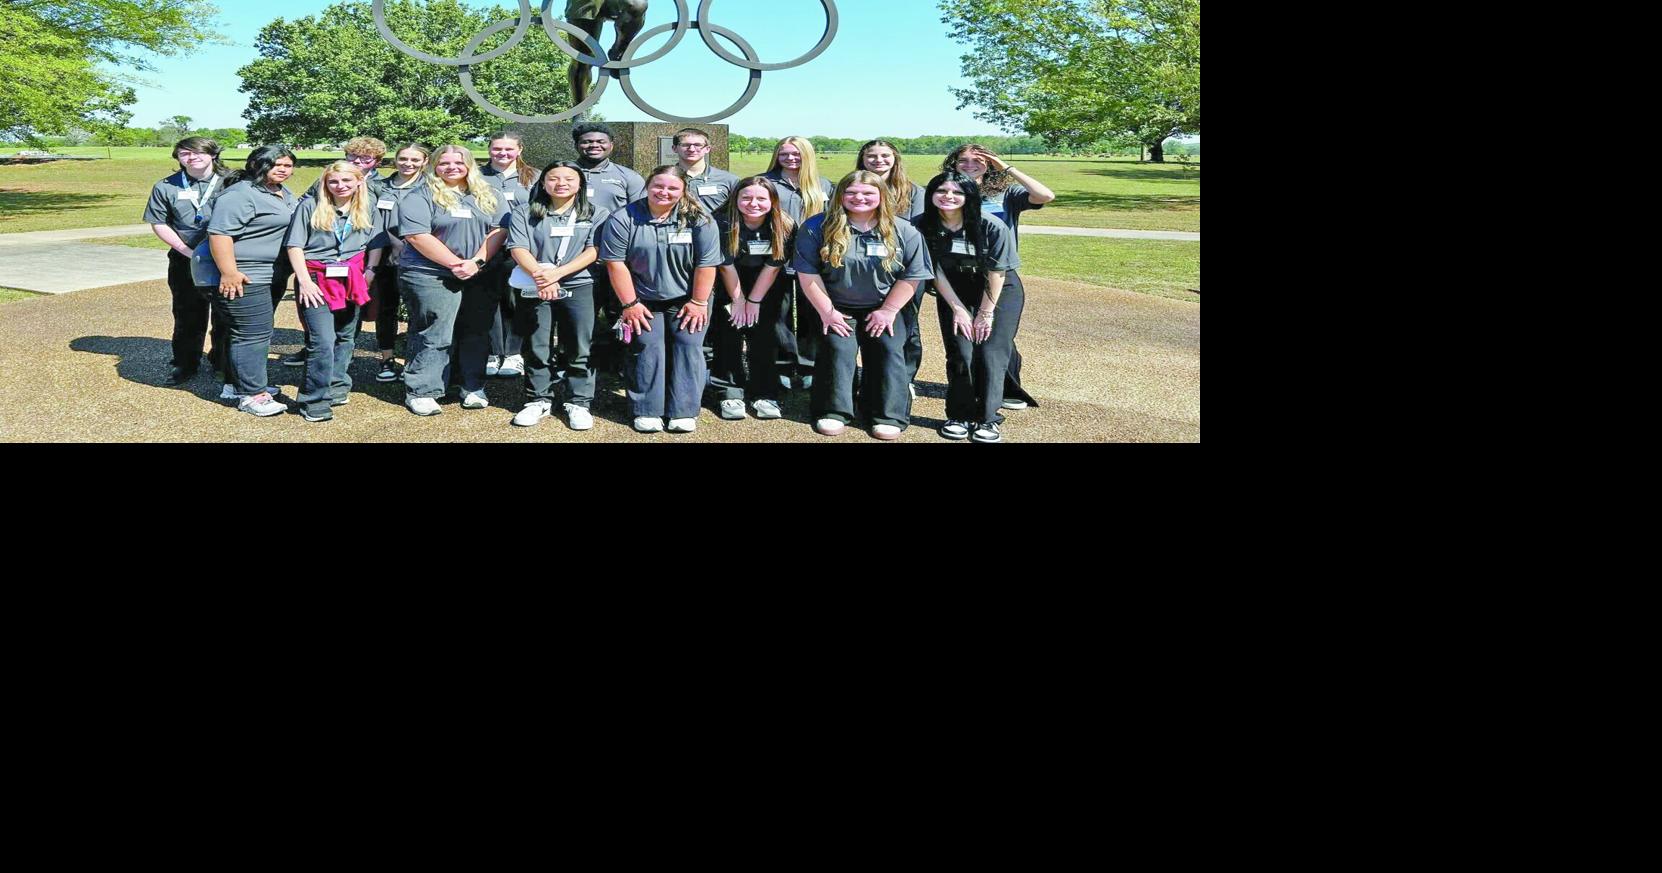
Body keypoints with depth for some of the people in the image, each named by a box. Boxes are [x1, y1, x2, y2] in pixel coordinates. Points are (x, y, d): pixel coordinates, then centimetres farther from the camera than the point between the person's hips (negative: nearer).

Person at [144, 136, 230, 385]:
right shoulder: (166, 187, 4)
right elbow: (159, 224, 5)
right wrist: (187, 250, -7)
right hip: (185, 261, 1)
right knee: (188, 316, 7)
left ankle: (222, 360, 24)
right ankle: (185, 364, 20)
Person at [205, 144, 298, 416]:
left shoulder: (284, 193, 14)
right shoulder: (240, 194, -17)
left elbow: (295, 225, 27)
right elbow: (220, 233, -23)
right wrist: (229, 273, -27)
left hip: (273, 278, 10)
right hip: (245, 279, -10)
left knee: (257, 333, 17)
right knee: (252, 335, -8)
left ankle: (240, 383, 29)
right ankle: (251, 395, -4)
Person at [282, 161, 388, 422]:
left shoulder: (368, 209, 10)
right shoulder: (310, 206, 0)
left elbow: (376, 244, 10)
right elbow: (295, 245, -4)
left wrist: (370, 271, -6)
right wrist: (304, 280, -12)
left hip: (352, 280, 4)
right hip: (317, 279, -4)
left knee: (345, 337, 12)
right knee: (322, 341, -11)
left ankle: (337, 386, 26)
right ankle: (314, 400, -5)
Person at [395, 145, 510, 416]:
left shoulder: (489, 197, 10)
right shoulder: (421, 197, -1)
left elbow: (499, 230, 1)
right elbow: (419, 237, -12)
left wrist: (476, 262, -12)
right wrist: (454, 263, -16)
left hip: (479, 279, 4)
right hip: (431, 278, -4)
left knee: (477, 334, 8)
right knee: (434, 337, -5)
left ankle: (473, 388, 20)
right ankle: (420, 392, 3)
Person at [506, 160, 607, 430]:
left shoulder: (595, 215, 7)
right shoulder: (525, 215, 9)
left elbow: (594, 250, -5)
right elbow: (518, 249, -3)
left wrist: (557, 273, -17)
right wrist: (539, 276, -22)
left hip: (578, 287, -1)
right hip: (535, 289, 1)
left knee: (579, 348, -2)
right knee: (537, 347, 5)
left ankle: (579, 402, 6)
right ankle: (540, 400, 15)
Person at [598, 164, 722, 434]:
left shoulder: (699, 220, -8)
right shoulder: (623, 219, -8)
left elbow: (706, 264, -8)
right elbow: (616, 263, -8)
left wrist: (698, 302, -9)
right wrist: (629, 303, -10)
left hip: (686, 301, 0)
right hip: (644, 301, 0)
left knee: (688, 348, -8)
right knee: (647, 349, -9)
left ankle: (684, 412, 0)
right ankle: (647, 412, 0)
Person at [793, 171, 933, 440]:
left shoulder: (904, 232, -7)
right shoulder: (818, 228, -10)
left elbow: (911, 276, -3)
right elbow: (808, 274, -9)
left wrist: (887, 311, -8)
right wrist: (826, 311, -11)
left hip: (884, 308, 1)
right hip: (838, 309, -1)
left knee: (889, 351, -13)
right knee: (838, 349, -18)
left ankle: (889, 416, -5)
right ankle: (833, 412, -5)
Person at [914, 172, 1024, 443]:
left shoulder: (992, 227, -25)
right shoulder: (925, 225, -17)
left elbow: (996, 272, -16)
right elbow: (936, 270, -9)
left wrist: (985, 313, -12)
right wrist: (957, 308, -8)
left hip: (999, 292, -2)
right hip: (954, 294, 2)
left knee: (990, 355, -10)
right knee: (960, 354, -6)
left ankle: (988, 420, 0)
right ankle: (960, 416, 8)